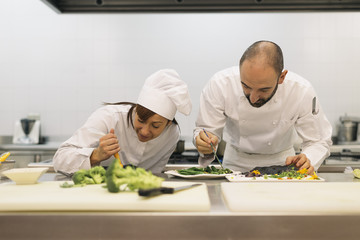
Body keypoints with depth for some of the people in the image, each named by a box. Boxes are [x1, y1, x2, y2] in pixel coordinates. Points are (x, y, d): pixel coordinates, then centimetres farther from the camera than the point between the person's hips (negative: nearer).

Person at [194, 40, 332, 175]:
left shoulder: (302, 91, -22)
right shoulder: (220, 84, -23)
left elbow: (319, 141, -10)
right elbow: (207, 130, -12)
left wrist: (307, 160, -31)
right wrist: (205, 144, -34)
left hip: (280, 162, 1)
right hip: (236, 163, 0)